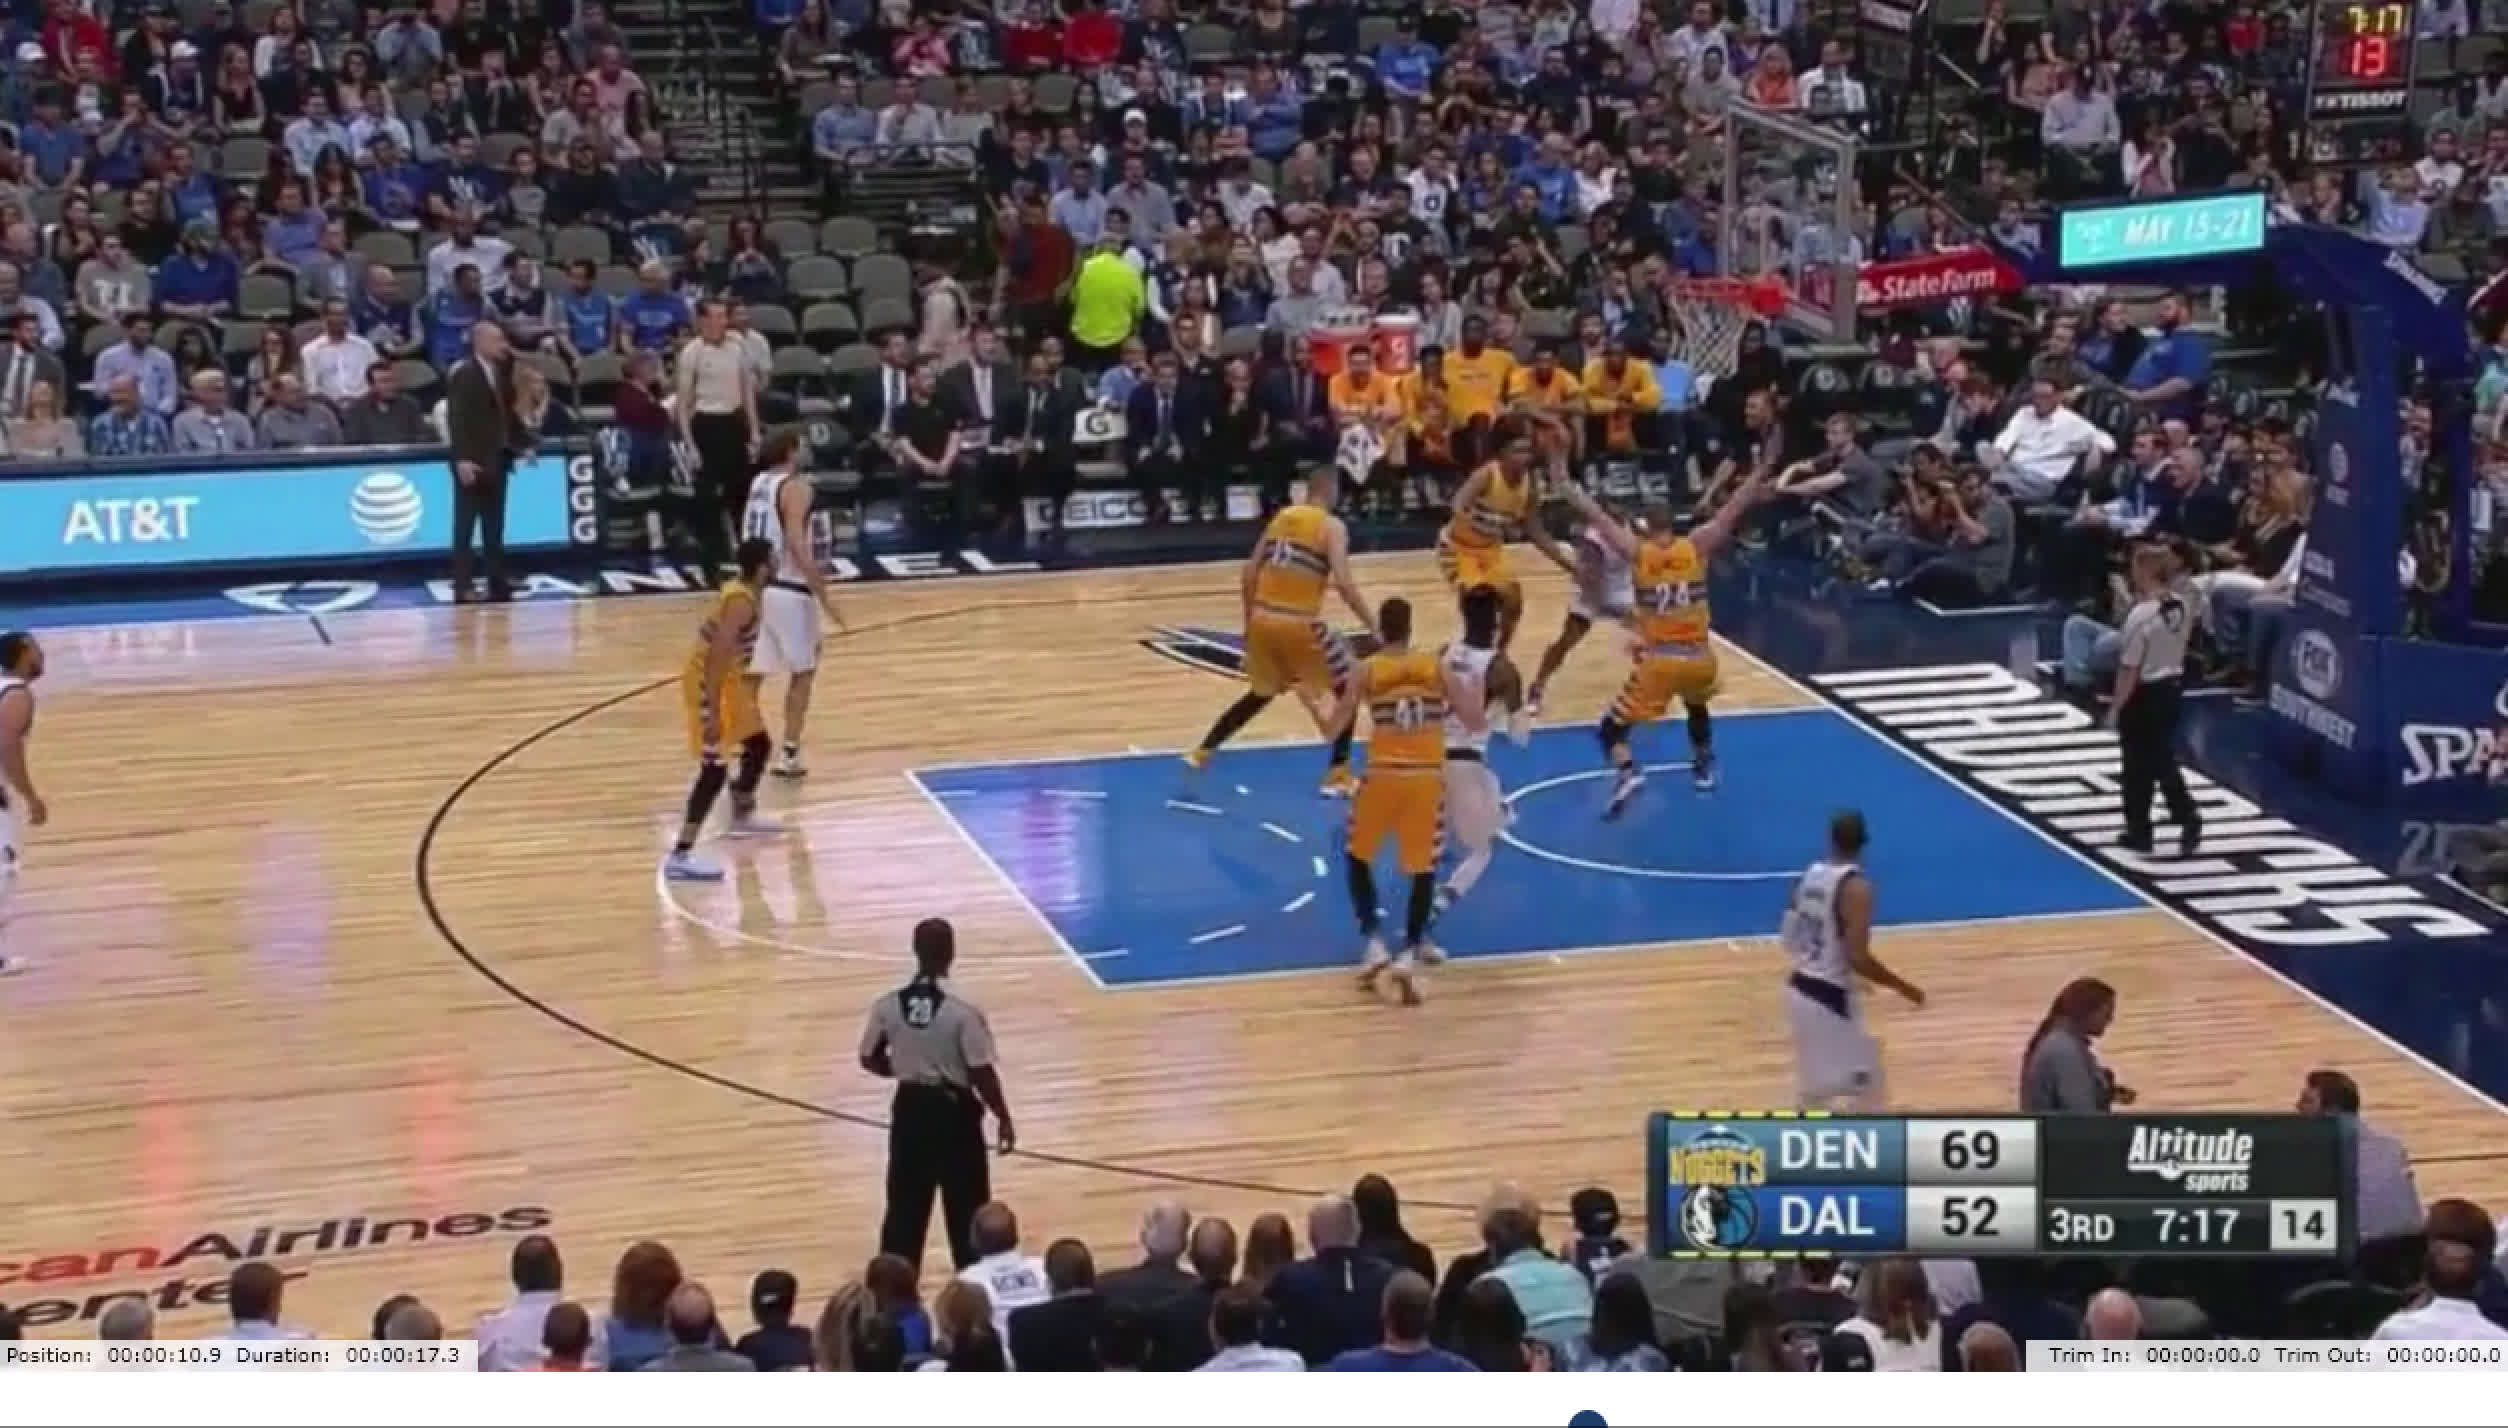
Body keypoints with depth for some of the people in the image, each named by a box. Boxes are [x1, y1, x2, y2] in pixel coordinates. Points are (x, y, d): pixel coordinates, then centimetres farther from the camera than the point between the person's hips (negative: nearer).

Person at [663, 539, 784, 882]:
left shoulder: (741, 589, 5)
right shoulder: (741, 602, -25)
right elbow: (718, 655, -30)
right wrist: (714, 713, -31)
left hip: (725, 675, 10)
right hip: (707, 679, -10)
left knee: (757, 744, 25)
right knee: (713, 770, -13)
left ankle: (742, 818, 47)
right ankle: (680, 857, -15)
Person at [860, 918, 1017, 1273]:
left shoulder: (887, 1006, -9)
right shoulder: (962, 1012, -21)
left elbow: (870, 1060, 3)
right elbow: (981, 1073, -16)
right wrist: (1004, 1118, -3)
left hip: (910, 1110, 4)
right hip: (954, 1113, -4)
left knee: (905, 1207, 15)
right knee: (966, 1210, 9)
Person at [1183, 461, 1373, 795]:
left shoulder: (1280, 517, 14)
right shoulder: (1332, 526, -4)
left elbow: (1248, 576, 14)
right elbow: (1343, 583, -16)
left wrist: (1249, 623, 25)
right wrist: (1374, 628, -13)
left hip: (1263, 619, 6)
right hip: (1300, 624, -6)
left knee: (1261, 693, 29)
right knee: (1348, 688, 14)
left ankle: (1200, 754, 27)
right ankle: (1338, 776, 9)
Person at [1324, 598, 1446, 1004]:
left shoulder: (1366, 672, -2)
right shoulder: (1435, 666, 2)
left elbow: (1333, 731, -3)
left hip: (1384, 776, -1)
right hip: (1427, 777, 1)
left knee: (1357, 857, 20)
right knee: (1424, 869, 12)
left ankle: (1374, 944, 8)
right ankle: (1410, 954, -2)